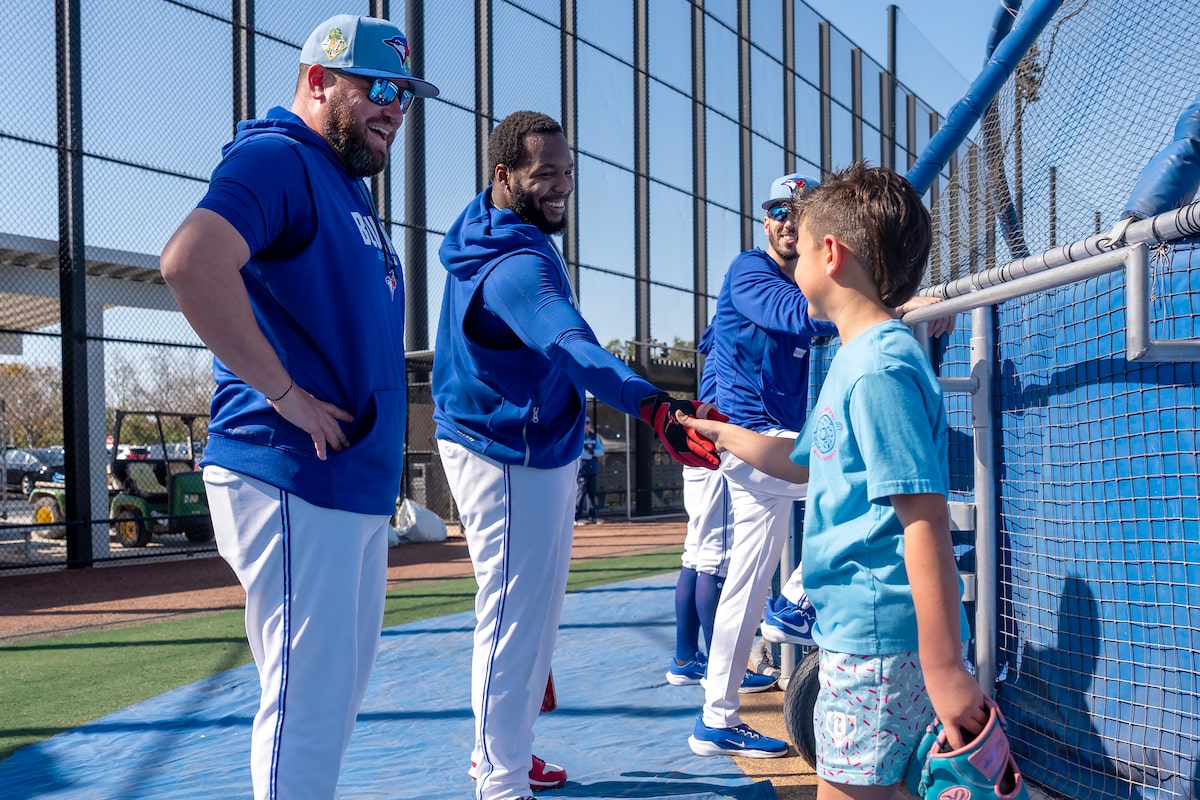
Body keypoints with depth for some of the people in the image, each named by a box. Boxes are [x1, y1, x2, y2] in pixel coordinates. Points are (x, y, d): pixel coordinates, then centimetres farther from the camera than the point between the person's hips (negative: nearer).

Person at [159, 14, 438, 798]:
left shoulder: (351, 187, 20)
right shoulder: (277, 159, -10)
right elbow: (192, 262, -29)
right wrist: (286, 394, -24)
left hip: (360, 486, 10)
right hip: (295, 482, -10)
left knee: (341, 691, 18)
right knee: (308, 698, -6)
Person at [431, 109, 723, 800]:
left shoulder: (507, 236, 4)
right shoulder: (517, 265, -29)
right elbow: (575, 348, -47)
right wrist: (654, 407, -61)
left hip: (542, 456, 11)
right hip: (509, 461, -11)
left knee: (535, 612, 20)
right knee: (516, 616, -5)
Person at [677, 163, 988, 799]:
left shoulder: (881, 369, -18)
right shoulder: (855, 360, 14)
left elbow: (926, 522, -24)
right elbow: (800, 460, 30)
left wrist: (946, 671, -26)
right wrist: (722, 434, 43)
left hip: (879, 643, -10)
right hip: (854, 632, 10)